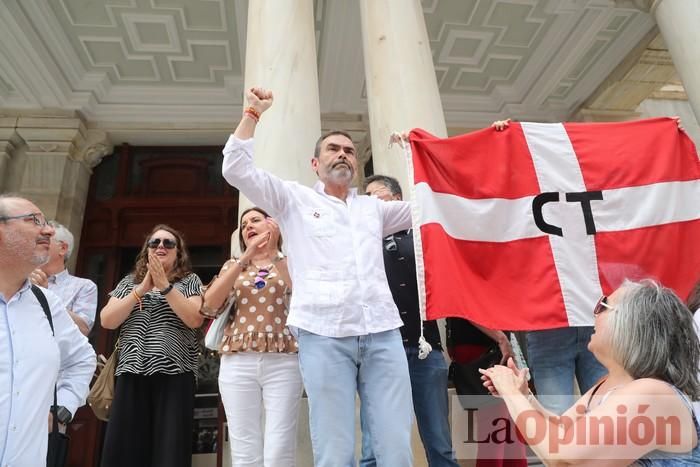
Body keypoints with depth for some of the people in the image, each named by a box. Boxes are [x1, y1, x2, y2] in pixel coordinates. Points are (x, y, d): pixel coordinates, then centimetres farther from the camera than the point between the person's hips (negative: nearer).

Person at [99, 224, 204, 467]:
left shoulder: (189, 280, 8)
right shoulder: (129, 282, 17)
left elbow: (195, 319, -8)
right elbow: (107, 321, 4)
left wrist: (166, 286, -12)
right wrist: (141, 290, -5)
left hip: (174, 374, -2)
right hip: (131, 374, 3)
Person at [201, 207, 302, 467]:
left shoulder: (289, 263, 13)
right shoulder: (233, 265, 17)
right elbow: (209, 306, -1)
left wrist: (274, 251, -11)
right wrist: (245, 257, -6)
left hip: (283, 361, -1)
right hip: (238, 362, 2)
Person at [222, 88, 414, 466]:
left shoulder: (374, 208, 25)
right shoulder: (294, 199, 14)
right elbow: (236, 168, 6)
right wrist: (254, 112, 6)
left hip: (383, 333, 4)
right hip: (324, 335, -3)